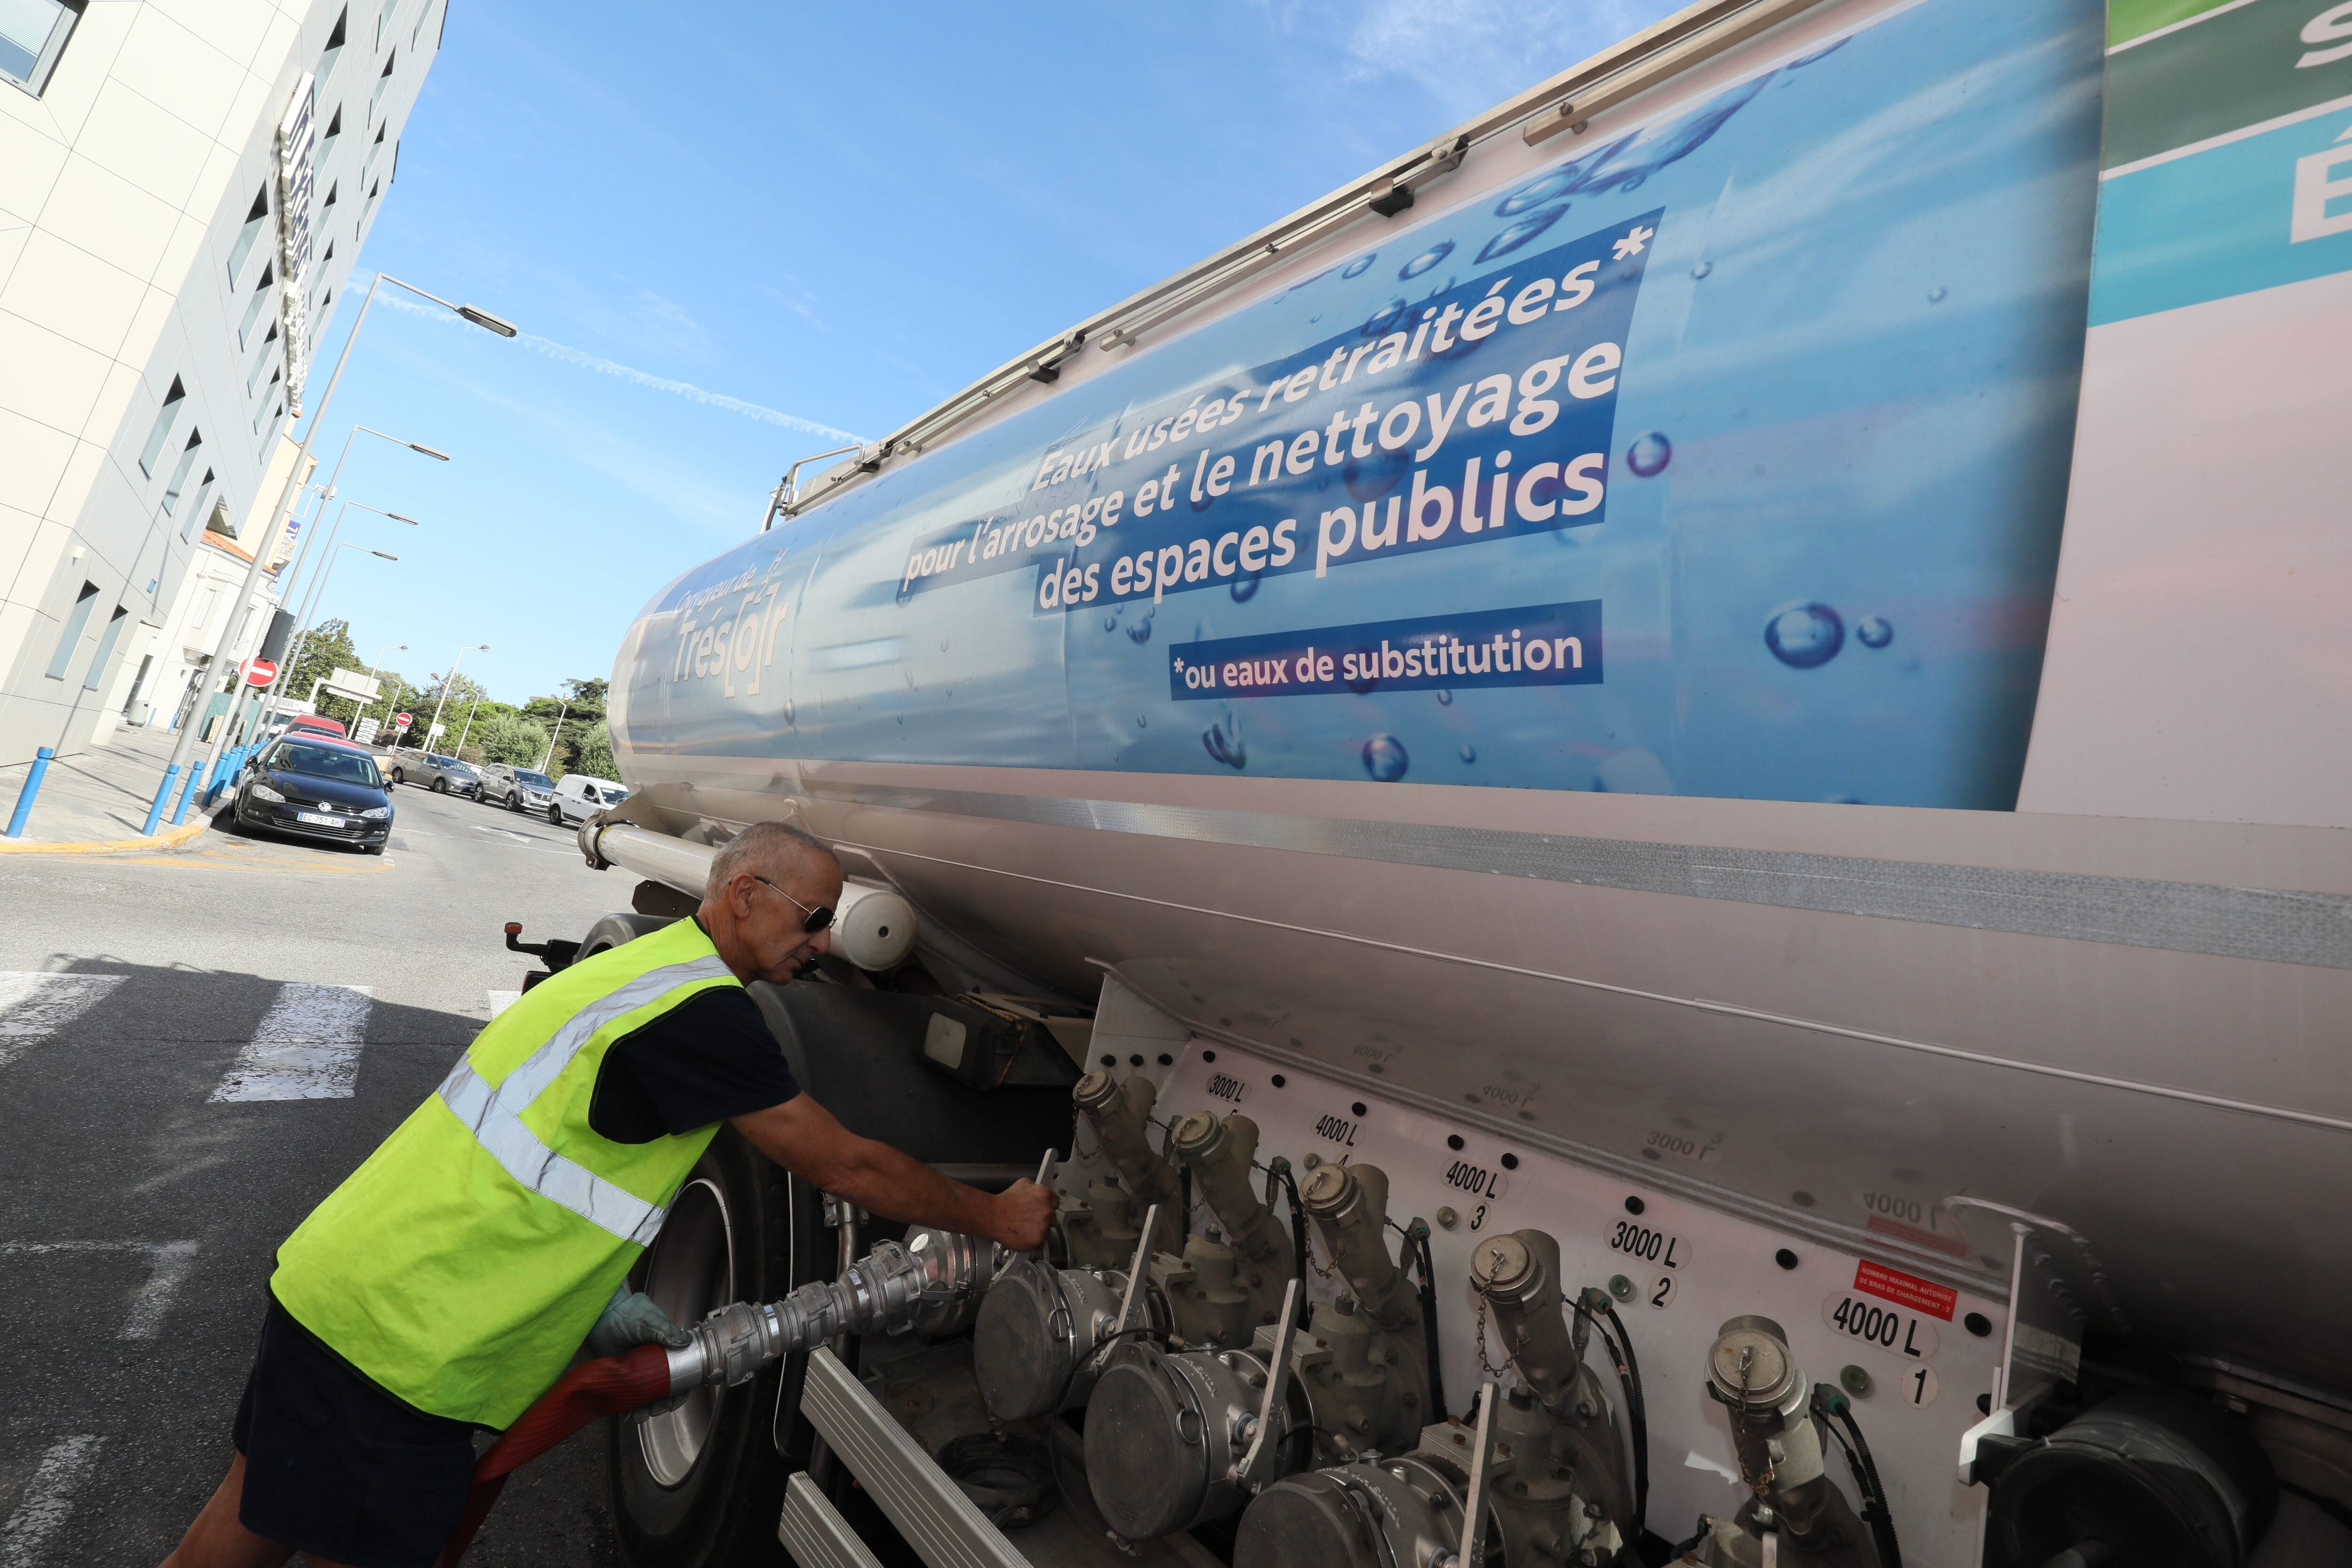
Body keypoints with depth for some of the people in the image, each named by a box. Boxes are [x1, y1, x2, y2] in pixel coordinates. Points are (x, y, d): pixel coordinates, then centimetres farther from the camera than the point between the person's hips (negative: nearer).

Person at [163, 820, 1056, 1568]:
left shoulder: (649, 964, 8)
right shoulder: (703, 1013, -23)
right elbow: (844, 1167, -18)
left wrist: (597, 1302, 14)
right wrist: (995, 1218, -7)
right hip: (400, 1339, -9)